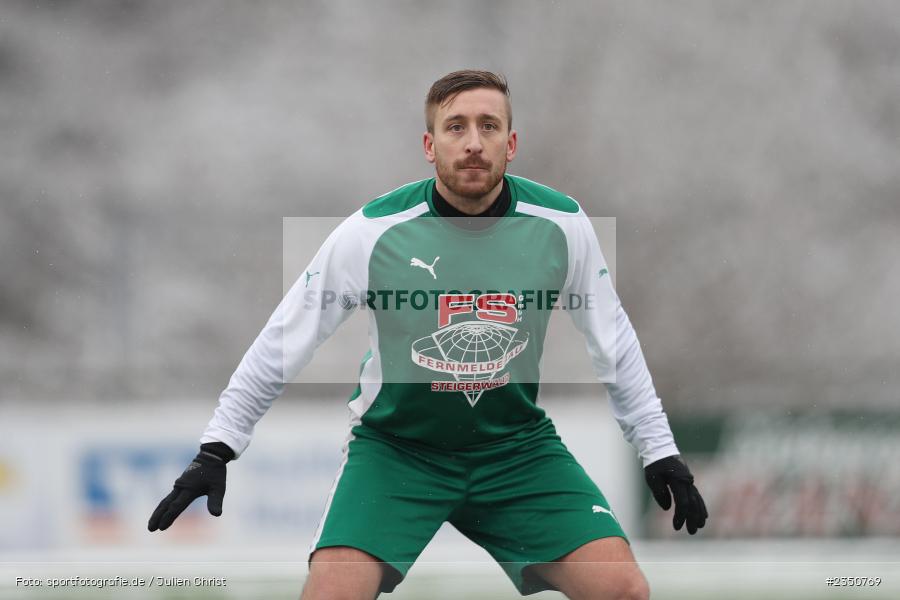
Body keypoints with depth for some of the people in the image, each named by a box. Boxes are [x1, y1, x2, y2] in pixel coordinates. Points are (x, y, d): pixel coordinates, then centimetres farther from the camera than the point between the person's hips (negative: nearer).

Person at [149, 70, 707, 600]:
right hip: (395, 443, -2)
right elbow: (283, 341, -5)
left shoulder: (562, 225, -10)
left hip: (518, 445, 2)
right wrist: (216, 451, -7)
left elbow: (614, 341, 5)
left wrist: (661, 452, 7)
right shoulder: (372, 232, -15)